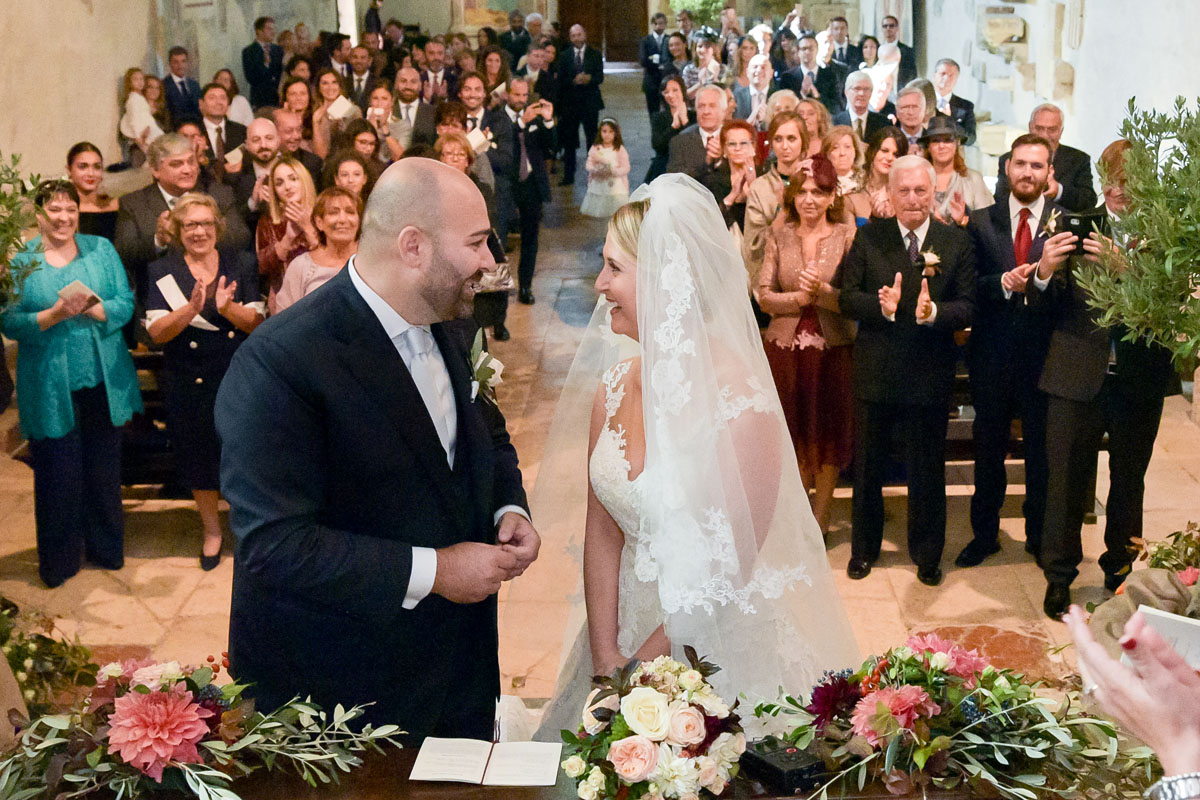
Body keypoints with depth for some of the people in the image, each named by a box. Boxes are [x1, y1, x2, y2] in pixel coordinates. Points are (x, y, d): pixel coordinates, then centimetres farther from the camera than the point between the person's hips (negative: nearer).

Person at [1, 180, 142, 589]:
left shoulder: (101, 250, 5)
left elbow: (126, 304, -1)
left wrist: (94, 309, -20)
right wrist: (53, 315, -21)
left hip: (103, 382, 2)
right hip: (50, 387, -2)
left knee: (104, 470, 12)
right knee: (57, 475, 3)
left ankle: (106, 548, 28)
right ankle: (58, 561, 18)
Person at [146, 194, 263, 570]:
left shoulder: (241, 264, 1)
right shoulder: (162, 271, -1)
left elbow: (257, 323, -7)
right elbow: (156, 332, -12)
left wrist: (228, 308, -27)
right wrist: (192, 308, -28)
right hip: (189, 382, 0)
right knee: (199, 458, 12)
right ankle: (211, 531, 32)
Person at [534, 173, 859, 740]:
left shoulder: (740, 406, -22)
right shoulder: (614, 385, -4)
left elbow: (730, 571, -17)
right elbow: (602, 533, 0)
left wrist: (639, 668, -12)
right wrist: (606, 660, -7)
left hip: (717, 645, -5)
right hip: (626, 623, 6)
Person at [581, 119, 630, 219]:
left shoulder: (620, 150, -3)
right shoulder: (595, 148, 7)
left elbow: (625, 168, -6)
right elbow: (588, 164, 5)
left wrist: (612, 171, -22)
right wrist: (595, 170, -17)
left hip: (615, 187, -3)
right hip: (597, 187, 3)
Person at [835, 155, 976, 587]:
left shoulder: (957, 242, -2)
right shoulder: (868, 238, 1)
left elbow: (968, 307, -6)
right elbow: (846, 297, -4)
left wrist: (933, 312, -27)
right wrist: (882, 306, -24)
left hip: (929, 374, -1)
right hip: (874, 371, 1)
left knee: (927, 471, 11)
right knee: (867, 468, 14)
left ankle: (927, 554, 29)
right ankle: (864, 548, 33)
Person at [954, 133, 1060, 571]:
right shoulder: (981, 222, 3)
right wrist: (1003, 283, -20)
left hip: (1043, 355, -1)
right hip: (992, 355, 1)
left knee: (1041, 452, 10)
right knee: (988, 450, 13)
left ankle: (1040, 536, 27)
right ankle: (984, 534, 27)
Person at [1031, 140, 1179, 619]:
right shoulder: (1075, 226, 0)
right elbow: (1044, 306, -2)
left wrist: (1121, 267, -29)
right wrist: (1045, 272, -23)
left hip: (1140, 380, 0)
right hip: (1079, 376, 0)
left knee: (1129, 481, 15)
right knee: (1067, 481, 6)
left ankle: (1119, 569, 33)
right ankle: (1059, 577, 20)